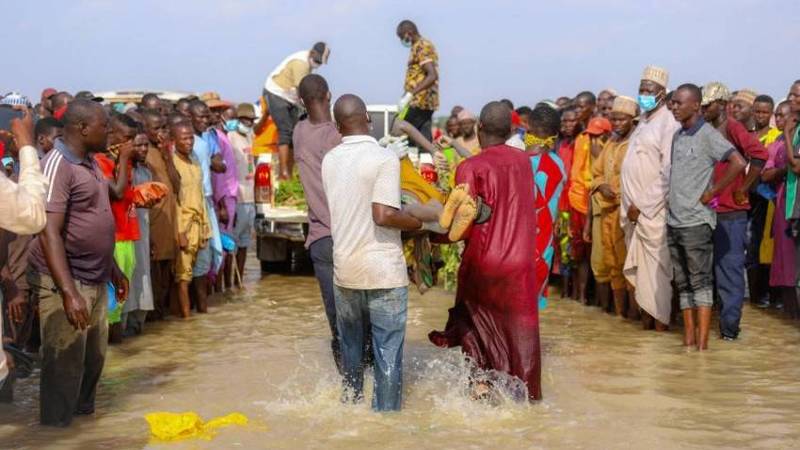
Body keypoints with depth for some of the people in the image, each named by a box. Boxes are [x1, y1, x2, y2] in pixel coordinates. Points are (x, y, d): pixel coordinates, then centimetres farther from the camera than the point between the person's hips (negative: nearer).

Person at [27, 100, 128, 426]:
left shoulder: (90, 163, 11)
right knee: (65, 365, -1)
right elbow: (49, 233, -25)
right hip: (65, 283, -9)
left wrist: (112, 267, 24)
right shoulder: (57, 166, -18)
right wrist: (69, 292, -31)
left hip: (95, 281, 9)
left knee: (93, 360, 18)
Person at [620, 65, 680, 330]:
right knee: (638, 265, 11)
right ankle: (646, 310, 18)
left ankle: (660, 317, 5)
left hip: (653, 210, -8)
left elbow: (668, 174, -16)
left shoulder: (668, 123, -11)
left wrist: (642, 205, -15)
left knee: (655, 265, -2)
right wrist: (629, 205, 11)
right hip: (634, 207, 8)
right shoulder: (644, 121, 15)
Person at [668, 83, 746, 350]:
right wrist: (669, 199, 11)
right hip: (673, 220, 8)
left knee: (700, 281, -5)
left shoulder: (707, 135, -9)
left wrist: (712, 192, -14)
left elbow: (738, 163, -20)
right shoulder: (677, 136, 13)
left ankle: (702, 343, -4)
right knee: (682, 283, 10)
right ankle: (688, 339, 15)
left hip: (696, 221, -8)